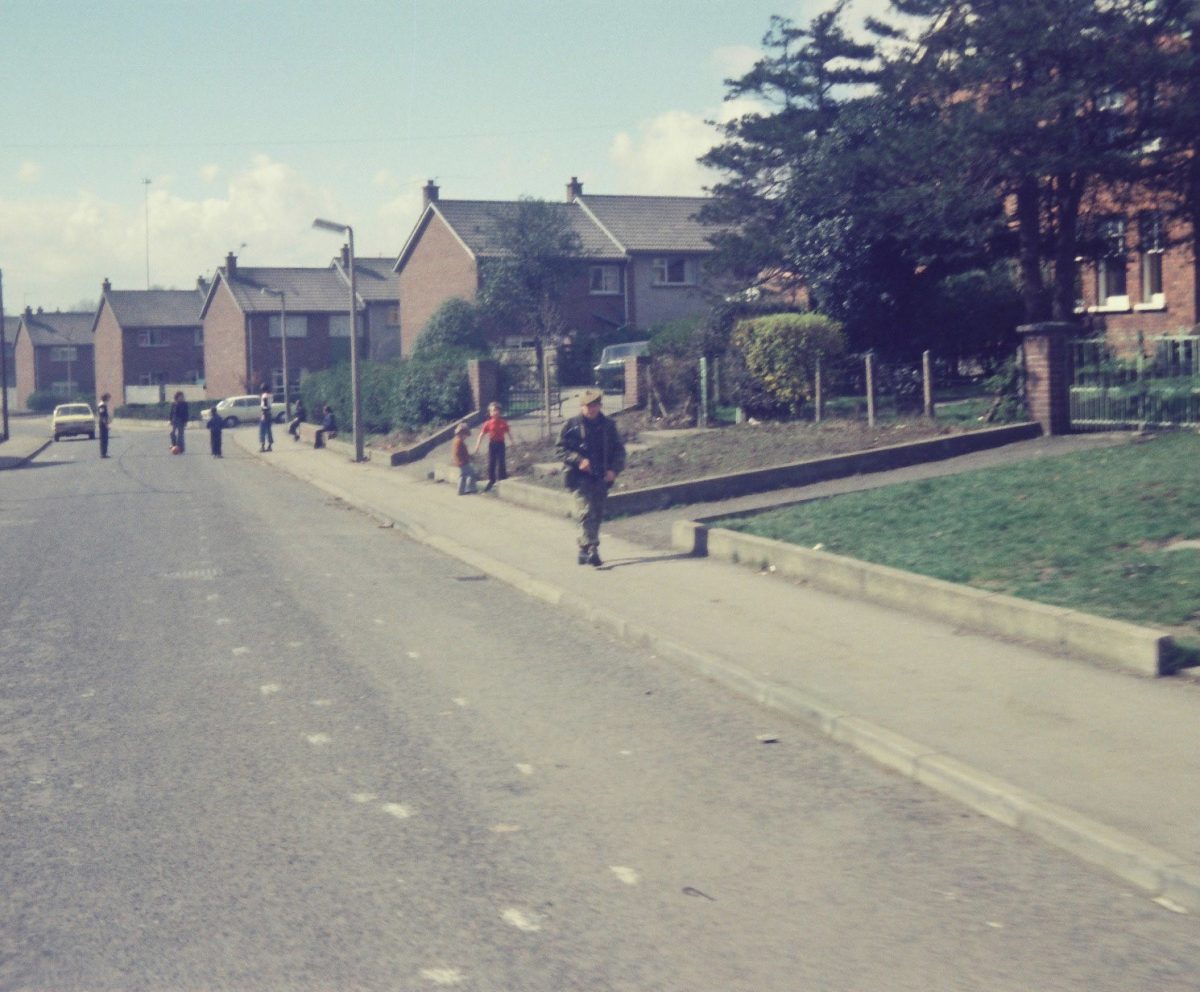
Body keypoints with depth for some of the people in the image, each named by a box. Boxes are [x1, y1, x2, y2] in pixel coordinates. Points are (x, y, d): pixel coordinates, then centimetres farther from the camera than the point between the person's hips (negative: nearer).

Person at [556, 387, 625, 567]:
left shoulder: (608, 426, 9)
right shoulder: (572, 425, 0)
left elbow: (619, 450, 13)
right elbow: (561, 449, -1)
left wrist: (614, 469, -3)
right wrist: (579, 460, -16)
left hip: (601, 478, 4)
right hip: (580, 478, -4)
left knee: (597, 516, 9)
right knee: (586, 513, -16)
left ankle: (585, 551, 22)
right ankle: (591, 549, -23)